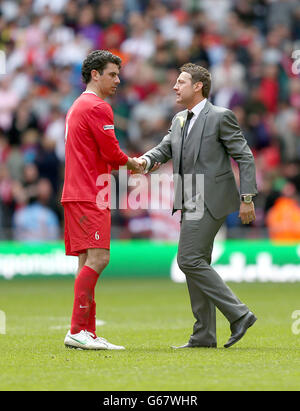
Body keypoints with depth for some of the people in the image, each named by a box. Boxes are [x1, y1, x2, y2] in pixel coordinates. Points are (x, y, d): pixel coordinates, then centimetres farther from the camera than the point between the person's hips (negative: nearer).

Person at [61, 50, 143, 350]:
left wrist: (122, 165, 14)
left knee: (87, 262, 7)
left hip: (76, 194, 11)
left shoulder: (77, 106, 22)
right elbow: (112, 153, -13)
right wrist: (132, 164, 6)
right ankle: (78, 331, -20)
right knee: (97, 258, -15)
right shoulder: (98, 107, -10)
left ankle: (87, 332, 6)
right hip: (89, 195, -11)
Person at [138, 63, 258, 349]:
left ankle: (238, 314, -10)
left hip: (210, 201, -9)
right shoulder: (179, 121, 16)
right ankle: (204, 335, 11)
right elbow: (164, 149, 10)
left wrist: (247, 198, -13)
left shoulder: (220, 117, -7)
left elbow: (244, 157, -8)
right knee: (196, 263, 8)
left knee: (190, 260, -16)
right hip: (190, 204, 9)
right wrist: (146, 160, -14)